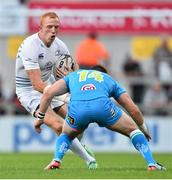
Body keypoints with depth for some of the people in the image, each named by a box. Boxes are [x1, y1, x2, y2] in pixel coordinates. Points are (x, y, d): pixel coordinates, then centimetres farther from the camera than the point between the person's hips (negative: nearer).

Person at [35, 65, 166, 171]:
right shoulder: (109, 79, 37)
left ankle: (56, 161, 9)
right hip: (102, 105, -1)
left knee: (66, 135, 34)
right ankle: (152, 164, 10)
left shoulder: (73, 76, 39)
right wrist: (144, 130, 48)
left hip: (77, 108, 1)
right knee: (133, 130, 24)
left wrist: (40, 117, 31)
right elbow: (134, 110, 32)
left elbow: (48, 92, 22)